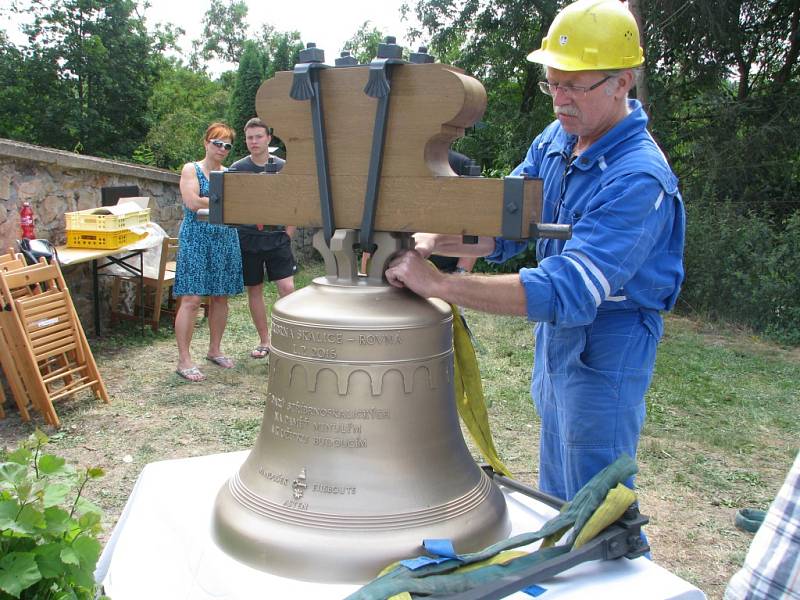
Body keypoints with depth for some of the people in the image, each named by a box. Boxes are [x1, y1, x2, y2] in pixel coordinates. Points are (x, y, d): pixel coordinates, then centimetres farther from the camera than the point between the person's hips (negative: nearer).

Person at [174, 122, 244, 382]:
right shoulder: (191, 169, 0)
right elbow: (192, 202, -14)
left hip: (226, 240, 5)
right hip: (197, 240, -5)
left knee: (221, 297, 9)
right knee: (191, 299, -8)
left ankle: (215, 349, 24)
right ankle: (184, 360, -2)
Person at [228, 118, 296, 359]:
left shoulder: (282, 167, 2)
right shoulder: (237, 169, 2)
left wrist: (287, 233, 0)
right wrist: (235, 236, -2)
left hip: (277, 238, -1)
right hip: (247, 238, 1)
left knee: (287, 287, -11)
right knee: (254, 290, 8)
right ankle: (264, 341, 21)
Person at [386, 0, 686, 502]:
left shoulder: (637, 179, -27)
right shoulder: (556, 140, 0)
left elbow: (567, 293, -35)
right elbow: (501, 226, -1)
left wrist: (435, 284, -37)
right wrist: (425, 243, -21)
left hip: (605, 350, -8)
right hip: (555, 337, 8)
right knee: (555, 497, 23)